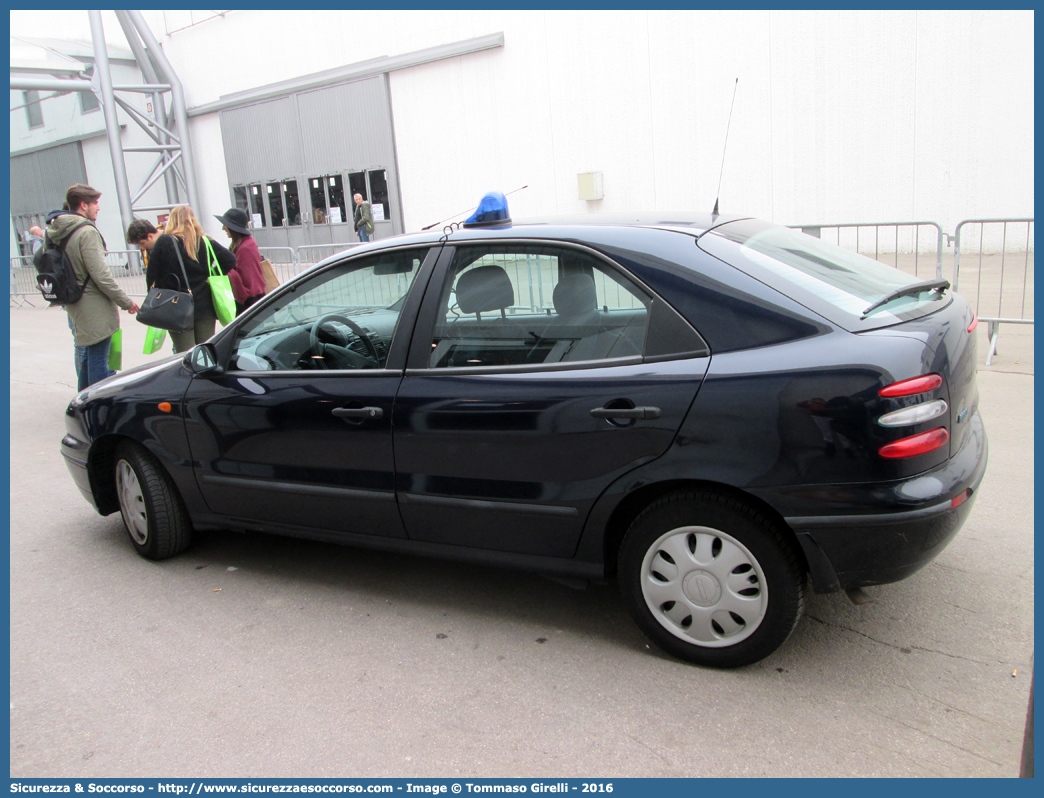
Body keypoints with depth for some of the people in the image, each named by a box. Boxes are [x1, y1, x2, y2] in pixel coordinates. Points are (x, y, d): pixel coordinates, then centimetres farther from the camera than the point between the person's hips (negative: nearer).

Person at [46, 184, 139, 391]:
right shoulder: (86, 232, -17)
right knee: (98, 360, -4)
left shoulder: (56, 232, 9)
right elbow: (101, 275, -20)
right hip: (94, 309, -9)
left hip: (74, 307, 9)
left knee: (86, 357, 20)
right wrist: (126, 301, -13)